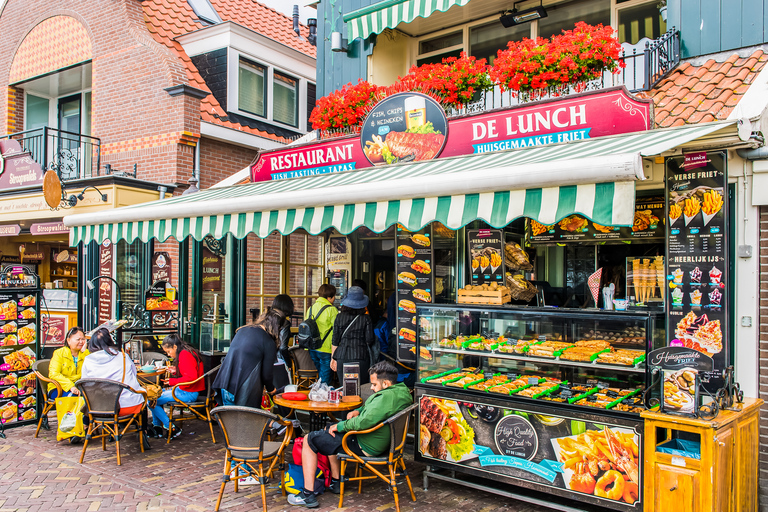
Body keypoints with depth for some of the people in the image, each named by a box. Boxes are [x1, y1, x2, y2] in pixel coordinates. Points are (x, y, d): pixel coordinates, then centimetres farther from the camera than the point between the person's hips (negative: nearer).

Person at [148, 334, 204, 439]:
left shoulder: (185, 355, -19)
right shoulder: (186, 353, 13)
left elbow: (191, 377, -27)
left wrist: (173, 381, -17)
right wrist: (176, 371, 8)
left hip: (188, 394, -11)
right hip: (183, 390, 11)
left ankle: (171, 428, -2)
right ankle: (157, 427, 23)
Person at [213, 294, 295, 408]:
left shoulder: (244, 329, 8)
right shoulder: (269, 343, -12)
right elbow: (266, 374, -6)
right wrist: (270, 389, 17)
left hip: (225, 385, 7)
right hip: (244, 393, -6)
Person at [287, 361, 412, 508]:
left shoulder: (386, 397, -30)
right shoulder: (402, 391, 2)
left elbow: (363, 422, -36)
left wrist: (340, 426, -19)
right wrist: (358, 411, 2)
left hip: (366, 447, -11)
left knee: (309, 440, 2)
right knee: (330, 430, 31)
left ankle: (308, 495, 5)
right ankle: (335, 482, 36)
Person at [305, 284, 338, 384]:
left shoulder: (311, 309, 9)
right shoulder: (332, 310, -11)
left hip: (312, 349, 7)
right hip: (326, 349, -7)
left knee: (320, 375, 19)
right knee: (325, 381, 1)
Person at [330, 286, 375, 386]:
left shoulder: (340, 317, 3)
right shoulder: (366, 319, -4)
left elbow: (335, 341, 7)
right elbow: (370, 341, -3)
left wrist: (333, 358, 16)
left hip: (342, 356, 2)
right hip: (361, 357, -2)